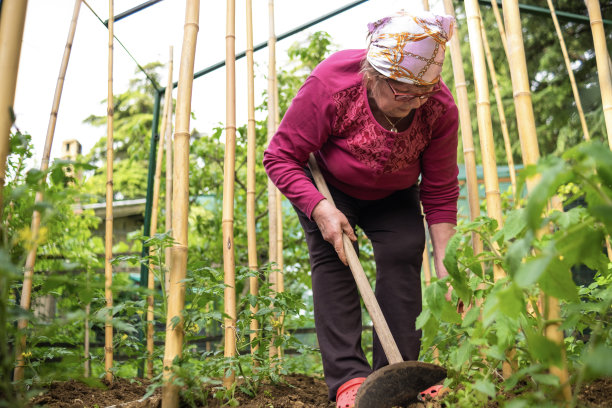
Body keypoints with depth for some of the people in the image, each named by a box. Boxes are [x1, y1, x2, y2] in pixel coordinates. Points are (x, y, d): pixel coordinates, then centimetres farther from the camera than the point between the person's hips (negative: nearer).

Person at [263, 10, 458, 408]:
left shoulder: (440, 107, -29)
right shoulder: (330, 84, -36)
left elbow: (441, 193, -18)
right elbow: (280, 157, -26)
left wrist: (444, 266, -23)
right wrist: (320, 209, -39)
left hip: (392, 195, 2)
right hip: (328, 187, -2)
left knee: (403, 255, -15)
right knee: (332, 257, -19)